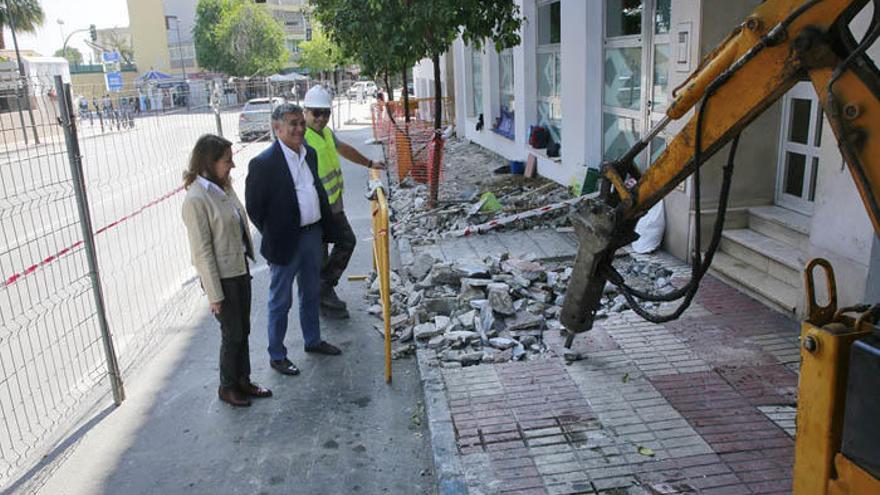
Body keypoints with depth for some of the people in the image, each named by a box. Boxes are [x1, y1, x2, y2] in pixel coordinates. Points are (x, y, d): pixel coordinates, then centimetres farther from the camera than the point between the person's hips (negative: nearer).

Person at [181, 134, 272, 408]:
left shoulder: (223, 186, 3)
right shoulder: (196, 199, -21)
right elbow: (202, 251, -19)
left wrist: (247, 262, 15)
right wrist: (215, 295, -16)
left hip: (240, 269, 8)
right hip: (222, 277, -8)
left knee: (243, 331, 18)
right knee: (232, 334, 7)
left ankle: (243, 381, 34)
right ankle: (227, 387, 28)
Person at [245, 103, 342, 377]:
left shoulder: (310, 153, 4)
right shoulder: (263, 163, -18)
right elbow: (253, 207, -13)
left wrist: (322, 224, 11)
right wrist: (273, 238, -7)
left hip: (312, 234, 7)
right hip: (286, 242, -7)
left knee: (310, 294, 22)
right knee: (281, 301, 8)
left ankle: (312, 340, 40)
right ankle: (277, 355, 23)